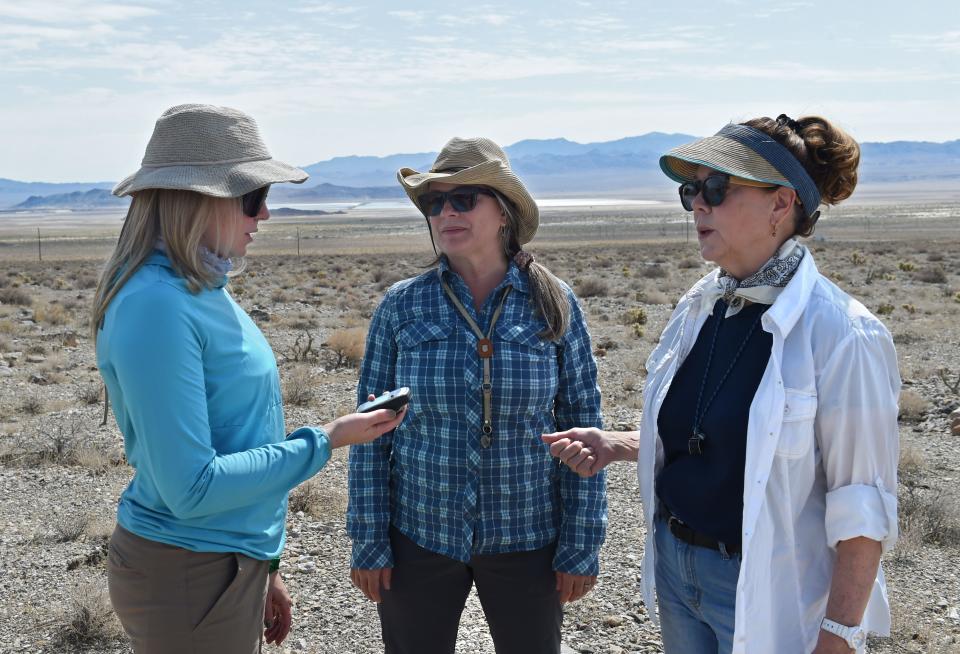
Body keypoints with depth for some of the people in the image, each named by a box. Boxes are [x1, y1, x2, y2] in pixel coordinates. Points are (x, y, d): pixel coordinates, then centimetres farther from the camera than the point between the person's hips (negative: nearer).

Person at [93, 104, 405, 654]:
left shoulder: (202, 290, 5)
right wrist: (324, 442, -17)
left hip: (233, 560, 8)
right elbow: (191, 488, -24)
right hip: (189, 578, -8)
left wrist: (263, 568, 17)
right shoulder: (157, 305, -22)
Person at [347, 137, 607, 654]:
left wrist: (582, 545, -3)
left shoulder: (554, 305, -6)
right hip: (419, 535, 0)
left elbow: (582, 430, -2)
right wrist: (368, 542, -2)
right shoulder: (401, 307, -5)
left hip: (526, 539, 0)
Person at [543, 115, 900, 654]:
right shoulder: (701, 305, 1)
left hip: (768, 590, -7)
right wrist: (615, 446, 0)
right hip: (675, 564, 7)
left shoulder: (840, 333, -20)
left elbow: (861, 507, -17)